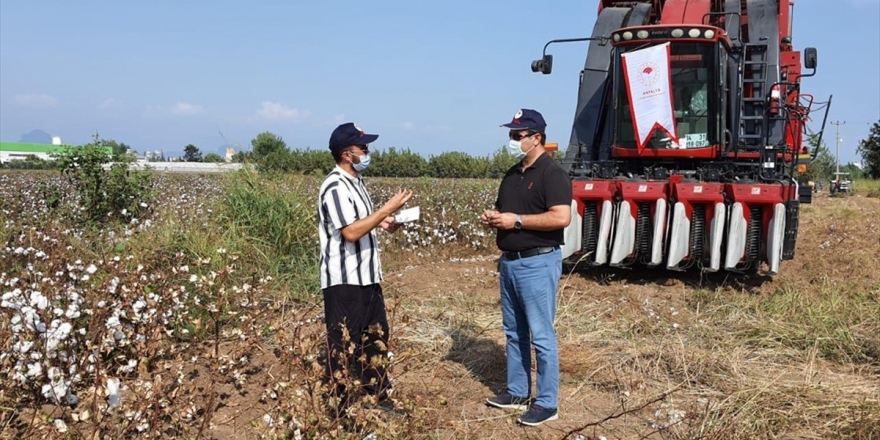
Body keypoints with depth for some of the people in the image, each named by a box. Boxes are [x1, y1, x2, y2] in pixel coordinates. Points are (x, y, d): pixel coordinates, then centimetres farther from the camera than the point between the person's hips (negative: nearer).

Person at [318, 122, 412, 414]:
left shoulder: (355, 181, 12)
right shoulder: (335, 187, -18)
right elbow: (351, 232, -25)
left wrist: (382, 223, 6)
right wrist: (388, 208, -21)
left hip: (366, 276, 10)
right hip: (344, 281, -10)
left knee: (376, 336, 17)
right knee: (343, 344, 1)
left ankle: (377, 397, 30)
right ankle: (338, 407, 14)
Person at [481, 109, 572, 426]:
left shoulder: (551, 173, -13)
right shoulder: (512, 175, 14)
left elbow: (562, 218, -23)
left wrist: (516, 220, -21)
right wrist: (492, 217, 2)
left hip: (538, 263, -9)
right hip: (510, 261, 9)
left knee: (540, 336, -2)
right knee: (514, 332, 15)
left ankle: (547, 404, 8)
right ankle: (517, 392, 28)